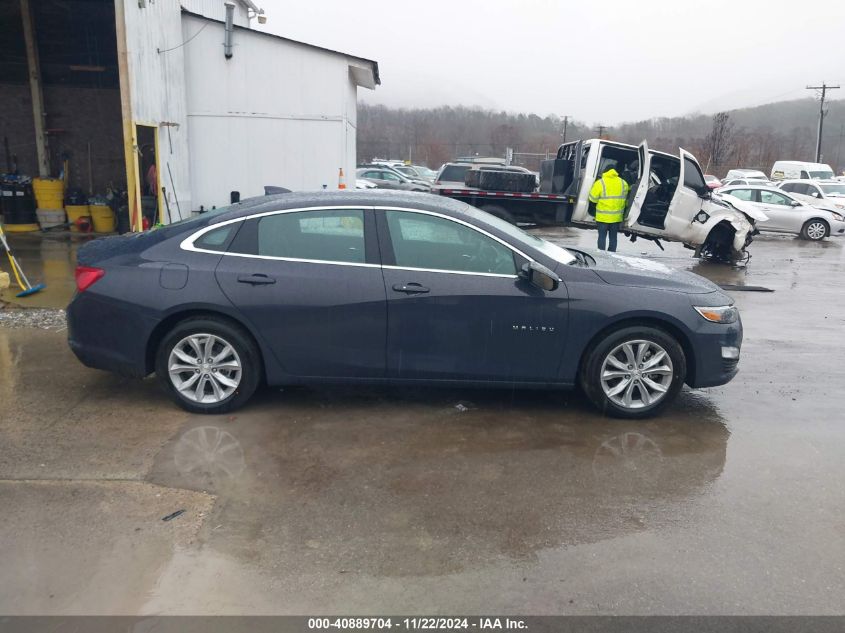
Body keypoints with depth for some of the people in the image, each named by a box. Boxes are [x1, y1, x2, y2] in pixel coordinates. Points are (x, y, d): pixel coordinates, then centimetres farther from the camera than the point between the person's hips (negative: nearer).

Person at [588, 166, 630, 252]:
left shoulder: (600, 183, -10)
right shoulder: (623, 183, 4)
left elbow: (593, 198, -8)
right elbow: (625, 199, 10)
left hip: (603, 217, -3)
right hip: (617, 217, 3)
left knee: (602, 236, 5)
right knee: (613, 237, 13)